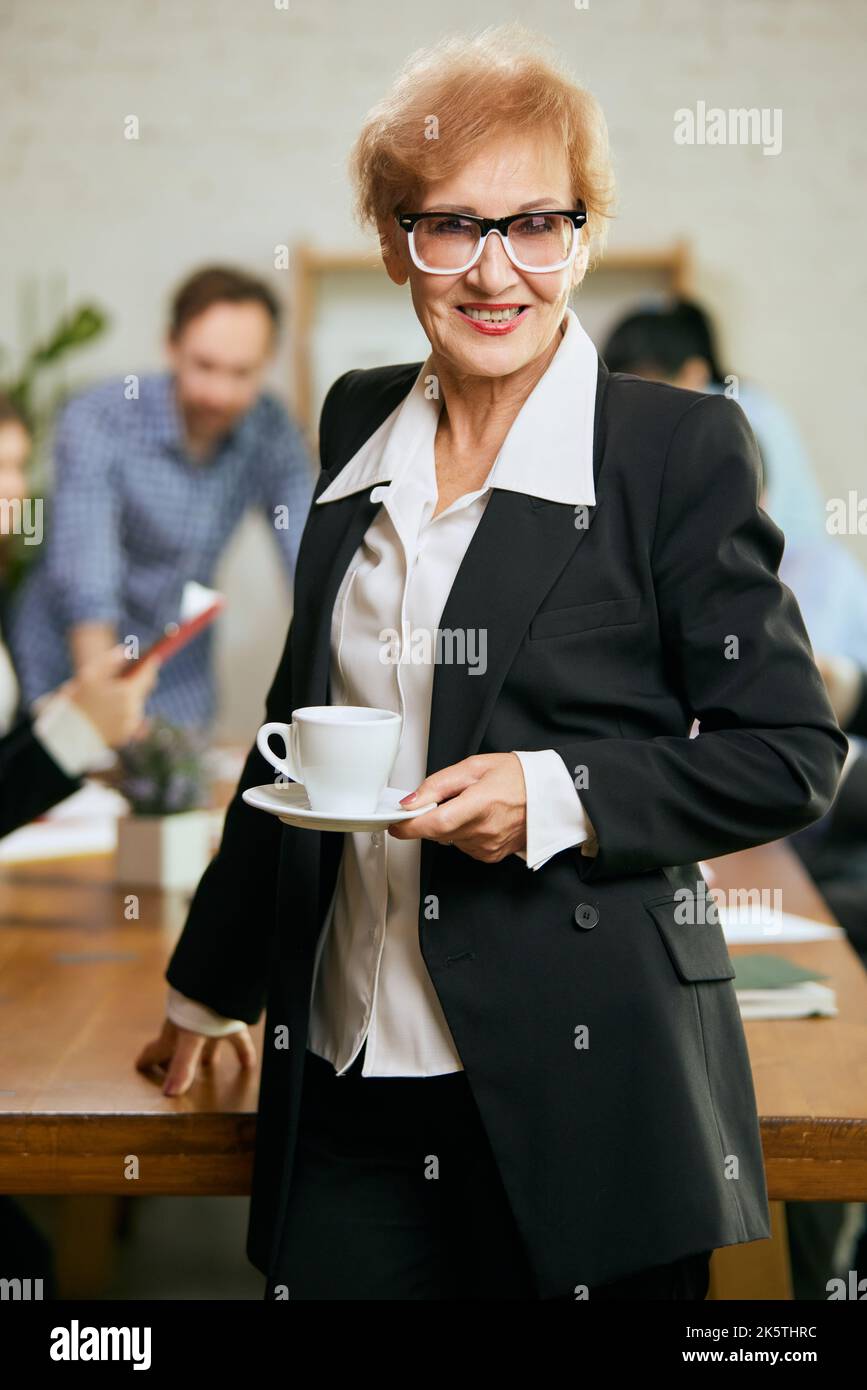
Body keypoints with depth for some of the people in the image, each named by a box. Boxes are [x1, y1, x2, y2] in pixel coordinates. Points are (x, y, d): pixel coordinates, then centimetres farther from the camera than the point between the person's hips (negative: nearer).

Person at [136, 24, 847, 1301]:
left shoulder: (684, 448, -7)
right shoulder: (358, 422, 8)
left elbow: (794, 751, -4)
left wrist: (560, 798, -19)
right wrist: (211, 986, 25)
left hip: (581, 1087, -4)